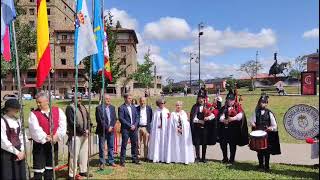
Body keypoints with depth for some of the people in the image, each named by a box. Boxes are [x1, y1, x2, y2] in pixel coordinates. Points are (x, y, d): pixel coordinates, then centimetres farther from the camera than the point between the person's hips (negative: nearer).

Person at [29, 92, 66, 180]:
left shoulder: (58, 110, 1)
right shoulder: (34, 114, -6)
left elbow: (63, 125, -5)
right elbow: (35, 129, -16)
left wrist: (57, 136, -15)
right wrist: (45, 138, -19)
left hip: (53, 143, 3)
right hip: (40, 144, -3)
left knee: (50, 167, 18)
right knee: (39, 169, 0)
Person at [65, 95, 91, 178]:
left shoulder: (83, 107, 14)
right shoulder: (70, 108, -7)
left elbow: (88, 119, 11)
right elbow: (72, 122, -15)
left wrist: (87, 129, -5)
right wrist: (82, 131, -14)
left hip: (84, 134, 7)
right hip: (75, 135, -7)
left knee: (84, 153, 13)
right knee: (74, 154, -3)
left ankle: (83, 171, 27)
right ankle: (72, 174, 7)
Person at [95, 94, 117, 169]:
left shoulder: (112, 107, 9)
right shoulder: (99, 108, -7)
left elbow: (114, 118, 8)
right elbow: (99, 120, -12)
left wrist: (111, 126, -7)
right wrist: (107, 128, -13)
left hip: (111, 130, 5)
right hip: (102, 130, -5)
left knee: (111, 146, 11)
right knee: (101, 147, 3)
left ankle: (111, 161, 22)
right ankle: (102, 163, 14)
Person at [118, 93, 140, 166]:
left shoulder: (133, 107, 13)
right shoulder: (121, 108, -5)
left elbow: (137, 117, 11)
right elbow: (121, 118, -12)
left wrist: (135, 125, -5)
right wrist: (129, 126, -15)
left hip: (134, 128, 6)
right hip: (125, 129, -5)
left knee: (135, 144, 10)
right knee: (124, 145, 1)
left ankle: (135, 159, 23)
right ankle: (122, 161, 9)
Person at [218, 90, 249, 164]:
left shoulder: (238, 106, 2)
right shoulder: (224, 108, 12)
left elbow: (240, 115, -13)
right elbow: (221, 116, 0)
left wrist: (233, 118, -30)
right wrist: (223, 120, -23)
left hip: (234, 128, -3)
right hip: (225, 128, 3)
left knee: (232, 144, 3)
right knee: (223, 143, 2)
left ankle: (232, 159, 18)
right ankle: (225, 158, 20)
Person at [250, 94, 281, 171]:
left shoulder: (269, 113, -3)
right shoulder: (256, 112, 4)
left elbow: (274, 126, -2)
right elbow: (252, 120, 0)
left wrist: (271, 128, -22)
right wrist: (252, 124, -21)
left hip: (267, 134, -2)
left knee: (267, 151, 4)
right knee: (259, 150, 8)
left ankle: (266, 166, 18)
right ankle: (260, 164, 24)